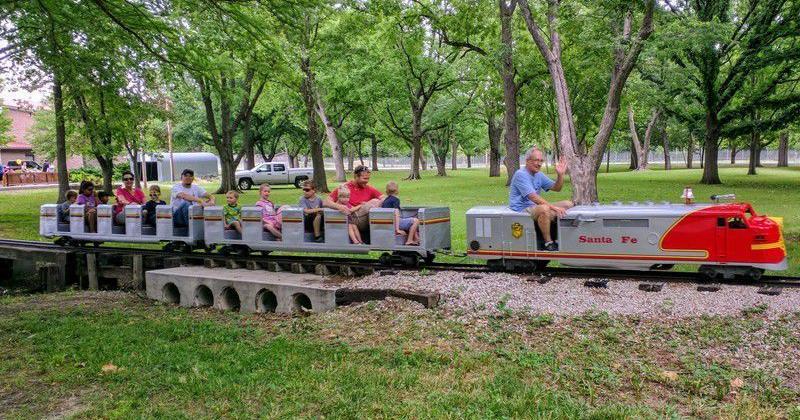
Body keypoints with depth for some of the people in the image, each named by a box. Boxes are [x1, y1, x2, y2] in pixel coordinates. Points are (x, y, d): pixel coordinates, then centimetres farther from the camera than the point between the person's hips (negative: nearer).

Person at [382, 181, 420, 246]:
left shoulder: (385, 201, 14)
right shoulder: (396, 200, -10)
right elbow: (396, 214, -19)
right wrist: (397, 229, -24)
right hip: (393, 224, -9)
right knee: (416, 220, -7)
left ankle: (416, 240, 22)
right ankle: (409, 241, -7)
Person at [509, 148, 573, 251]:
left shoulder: (539, 175, 13)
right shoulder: (521, 174, -16)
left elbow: (556, 188, 15)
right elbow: (533, 197, -26)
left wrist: (560, 175, -4)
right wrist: (554, 207, -31)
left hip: (536, 207, 9)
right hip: (522, 210, -9)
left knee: (568, 204, 2)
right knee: (544, 209, -39)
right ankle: (548, 243, -26)